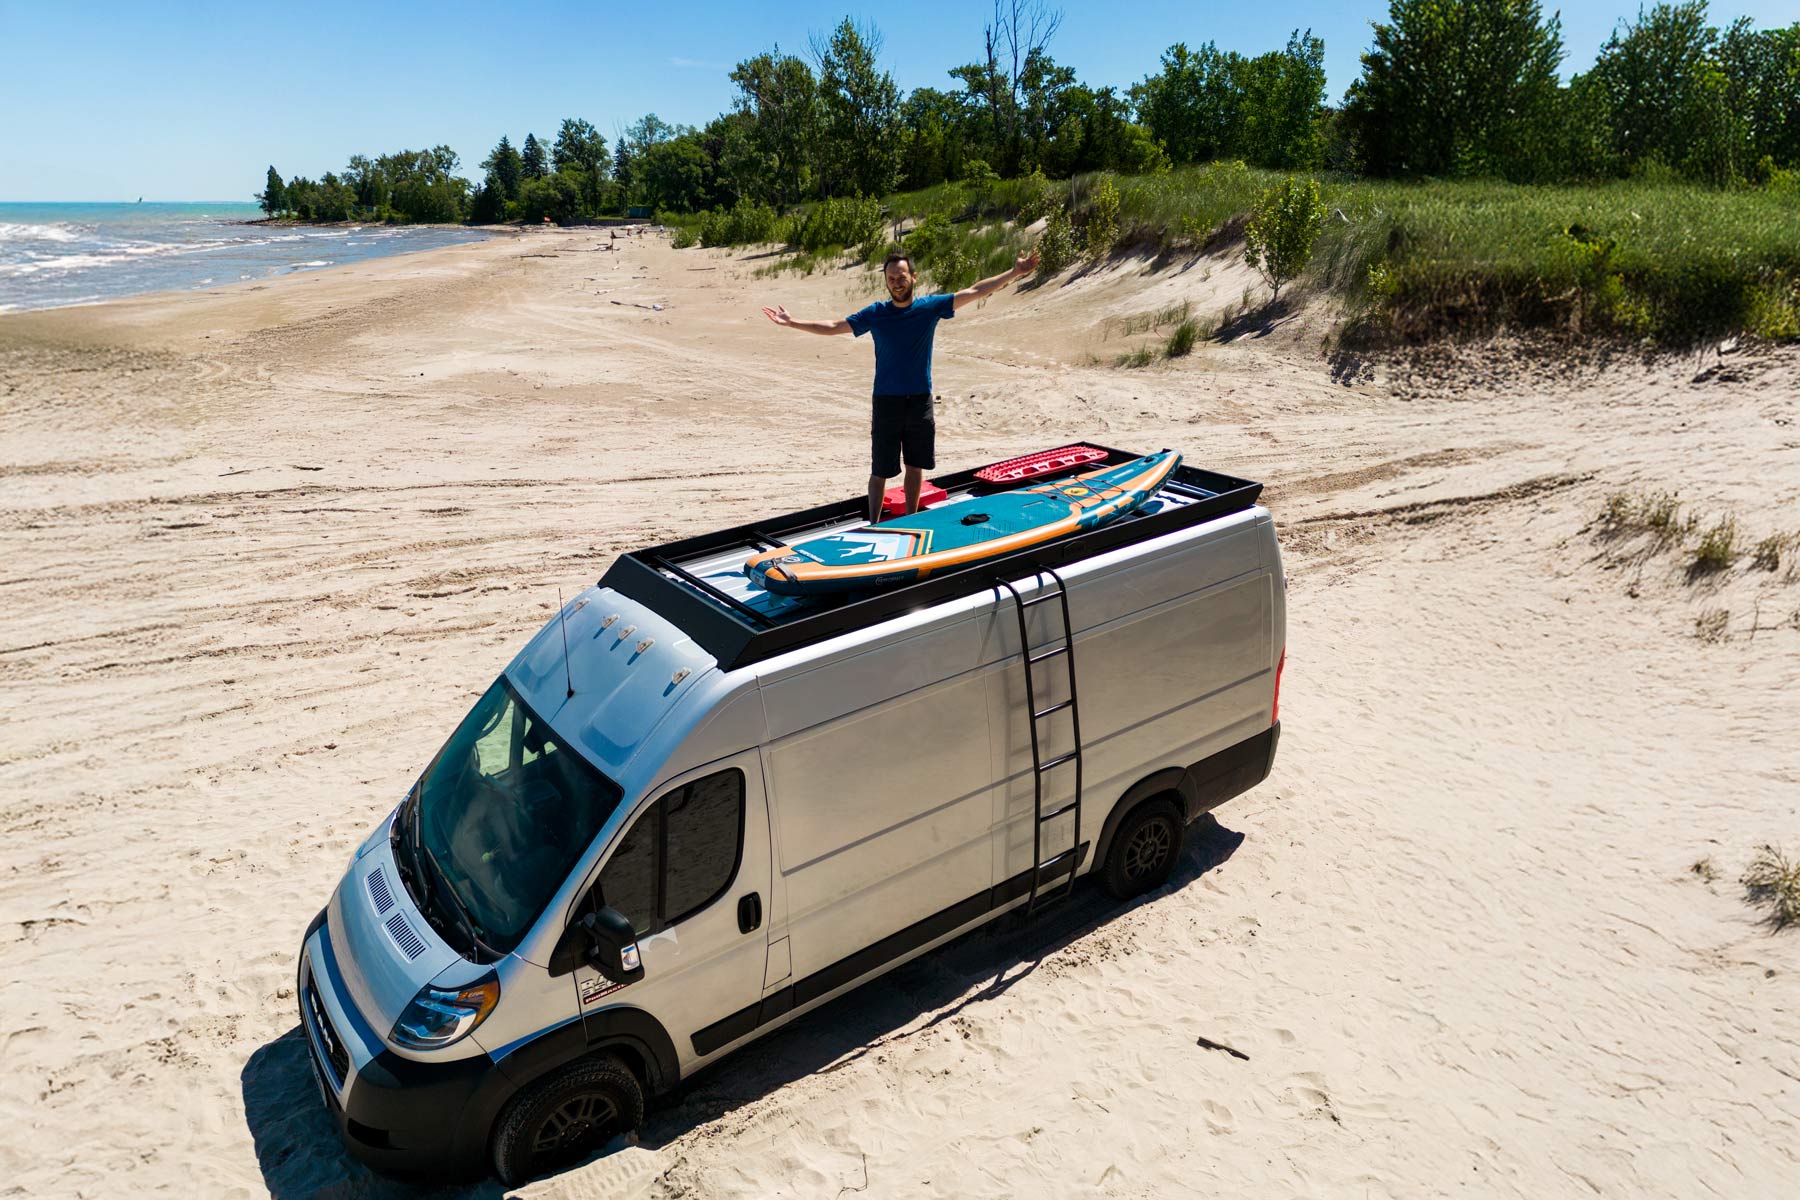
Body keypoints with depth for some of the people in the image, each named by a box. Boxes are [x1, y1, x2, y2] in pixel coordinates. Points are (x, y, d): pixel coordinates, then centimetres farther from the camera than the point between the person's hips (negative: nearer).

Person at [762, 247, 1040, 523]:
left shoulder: (930, 307, -1)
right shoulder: (875, 313, -2)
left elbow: (975, 291, -1)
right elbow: (832, 327, 2)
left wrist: (1015, 272, -3)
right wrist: (792, 322, -5)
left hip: (921, 403, 2)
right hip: (886, 403, -1)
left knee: (916, 467, 12)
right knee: (880, 471, 1)